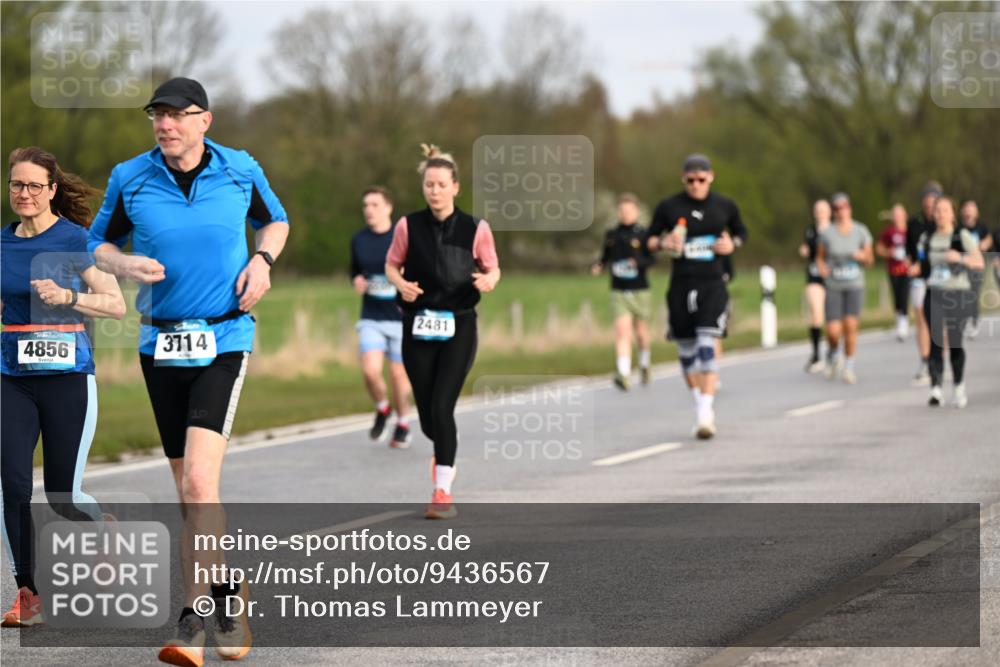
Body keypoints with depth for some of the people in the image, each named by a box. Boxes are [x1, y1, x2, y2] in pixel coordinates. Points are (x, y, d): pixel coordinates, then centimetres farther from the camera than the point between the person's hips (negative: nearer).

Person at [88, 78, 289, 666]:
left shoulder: (241, 171, -1)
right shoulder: (129, 179, 0)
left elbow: (275, 221, 17)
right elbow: (99, 244, 12)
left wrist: (262, 259, -3)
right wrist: (125, 265, -11)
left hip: (224, 342, -3)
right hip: (161, 345, 3)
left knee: (199, 481, -19)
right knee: (190, 494, 9)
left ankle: (196, 616, -16)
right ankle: (227, 593, 27)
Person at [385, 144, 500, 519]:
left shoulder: (475, 229, -3)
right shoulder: (409, 227, 0)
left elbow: (493, 268, 8)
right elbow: (392, 265, 11)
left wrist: (489, 281, -15)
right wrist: (401, 284, -10)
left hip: (459, 327, -2)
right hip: (418, 326, 2)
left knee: (442, 408, -14)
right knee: (427, 415, 5)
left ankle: (443, 492, -9)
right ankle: (444, 452, 41)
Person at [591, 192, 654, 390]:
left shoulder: (642, 235, -3)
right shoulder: (611, 235, 6)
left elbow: (650, 260, -10)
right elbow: (605, 257, 15)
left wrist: (638, 262, -29)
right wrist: (598, 267, -5)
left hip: (640, 291, -1)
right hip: (619, 292, 1)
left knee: (641, 333, 10)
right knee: (622, 331, -14)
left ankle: (644, 365, 38)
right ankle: (623, 374, -21)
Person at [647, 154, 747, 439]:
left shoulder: (725, 207, 4)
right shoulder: (668, 207, 2)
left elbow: (741, 232, 20)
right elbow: (650, 239, 10)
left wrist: (732, 244, -2)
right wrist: (663, 243, -12)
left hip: (712, 286, -2)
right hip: (680, 286, 2)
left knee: (707, 345, -16)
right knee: (686, 350, 8)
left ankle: (706, 415, -19)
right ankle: (700, 406, 26)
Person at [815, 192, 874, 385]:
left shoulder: (861, 231, 1)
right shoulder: (828, 233, -2)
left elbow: (870, 259, 8)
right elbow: (820, 256, 10)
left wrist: (863, 257, -14)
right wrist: (822, 267, -11)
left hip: (855, 285, 0)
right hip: (833, 287, 0)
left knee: (851, 325, -13)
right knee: (833, 331, -8)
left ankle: (849, 367, 3)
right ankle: (833, 354, 27)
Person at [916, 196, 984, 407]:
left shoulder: (962, 236, -1)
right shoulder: (927, 239, 11)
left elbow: (979, 262, -8)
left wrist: (961, 257, -24)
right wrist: (917, 269, 5)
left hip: (959, 294, -3)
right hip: (934, 294, 3)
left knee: (955, 342, -1)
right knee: (936, 342, -9)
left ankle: (959, 387, 20)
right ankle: (936, 390, -13)